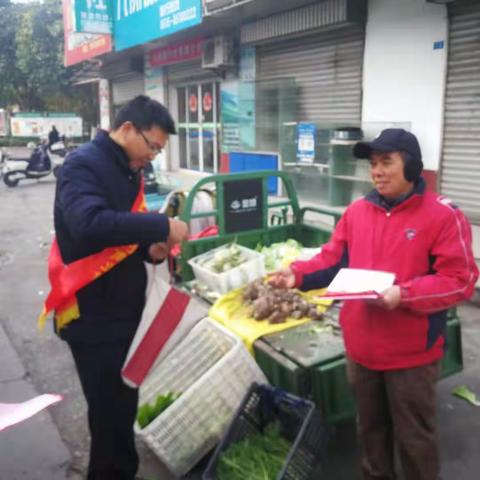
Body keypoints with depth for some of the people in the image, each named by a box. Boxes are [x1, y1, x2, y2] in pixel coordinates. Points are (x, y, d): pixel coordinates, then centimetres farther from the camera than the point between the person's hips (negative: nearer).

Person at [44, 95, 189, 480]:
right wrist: (161, 226, -29)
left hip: (123, 309, 9)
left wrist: (150, 248, -2)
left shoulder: (128, 170, 11)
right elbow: (90, 224, -34)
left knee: (123, 404, 20)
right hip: (93, 315, -8)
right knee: (111, 410, 2)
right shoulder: (84, 164, -16)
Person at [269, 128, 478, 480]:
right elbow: (333, 261, 7)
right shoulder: (357, 211, 3)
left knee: (413, 436, 13)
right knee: (370, 427, 24)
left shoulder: (443, 215, -13)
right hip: (361, 347, 5)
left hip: (412, 352, -5)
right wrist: (298, 274, -10)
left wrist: (404, 294, -27)